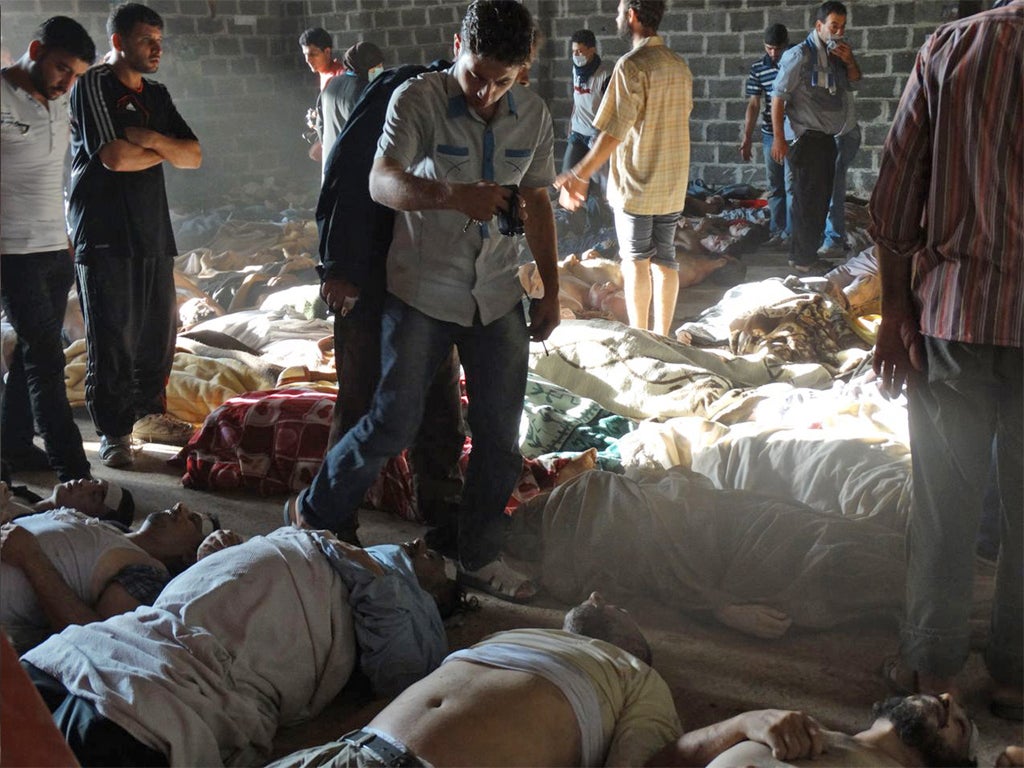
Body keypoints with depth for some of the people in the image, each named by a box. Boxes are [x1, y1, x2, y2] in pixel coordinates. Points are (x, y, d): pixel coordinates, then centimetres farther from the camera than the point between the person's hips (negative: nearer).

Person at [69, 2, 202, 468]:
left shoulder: (156, 96, 15)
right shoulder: (94, 85, -6)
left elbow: (194, 156, 8)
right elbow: (114, 156, -18)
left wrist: (152, 139, -11)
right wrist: (165, 151, -1)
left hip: (152, 231, 7)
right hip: (105, 236, -7)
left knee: (159, 331, 10)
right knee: (112, 338, -5)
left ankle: (149, 414, 25)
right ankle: (114, 432, 3)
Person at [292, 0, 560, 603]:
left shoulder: (534, 116, 2)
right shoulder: (418, 99, -14)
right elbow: (381, 183, -28)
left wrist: (552, 291, 13)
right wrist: (452, 196, -47)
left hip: (498, 296, 5)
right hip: (422, 293, -4)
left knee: (501, 434, 6)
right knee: (394, 423, -3)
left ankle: (481, 557, 22)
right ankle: (316, 517, 21)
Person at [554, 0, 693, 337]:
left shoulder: (632, 65, -16)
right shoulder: (679, 66, 8)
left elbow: (614, 132, -19)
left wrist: (580, 175, -12)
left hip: (636, 183, -7)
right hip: (672, 183, 7)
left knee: (636, 262, 2)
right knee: (665, 258, 11)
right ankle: (662, 336, 16)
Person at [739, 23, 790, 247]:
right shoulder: (758, 68, 1)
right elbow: (754, 105, 1)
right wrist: (747, 138, -4)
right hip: (770, 134, 3)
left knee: (791, 184, -7)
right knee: (775, 187, 8)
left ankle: (791, 232, -3)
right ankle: (778, 232, 15)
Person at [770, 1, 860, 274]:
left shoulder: (837, 54, 12)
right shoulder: (801, 55, -10)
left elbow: (854, 84, 25)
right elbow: (778, 95, -13)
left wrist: (850, 61, 3)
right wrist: (778, 137, -18)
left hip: (827, 138, 8)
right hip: (805, 137, -8)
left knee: (821, 199, 12)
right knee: (808, 198, -8)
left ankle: (809, 254, 21)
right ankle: (801, 258, 0)